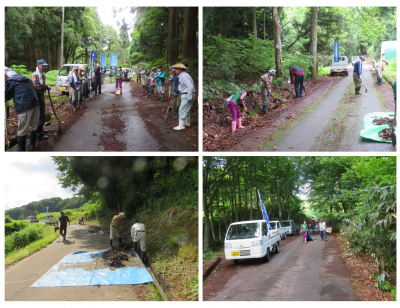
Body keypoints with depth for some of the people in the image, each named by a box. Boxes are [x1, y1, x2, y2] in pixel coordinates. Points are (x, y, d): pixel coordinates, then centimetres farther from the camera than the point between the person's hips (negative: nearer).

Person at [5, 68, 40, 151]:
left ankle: (21, 150, 10)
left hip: (24, 107, -8)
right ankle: (32, 144, 35)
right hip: (35, 104, 8)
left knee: (22, 130, 3)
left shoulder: (10, 81, -2)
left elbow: (7, 96, 2)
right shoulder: (25, 78, 21)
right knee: (33, 127, 21)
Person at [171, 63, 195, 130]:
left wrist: (189, 97, -25)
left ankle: (181, 125, -6)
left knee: (182, 110, -9)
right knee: (186, 110, 22)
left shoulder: (184, 76, -20)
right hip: (185, 95, 11)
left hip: (187, 95, -11)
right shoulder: (182, 75, 14)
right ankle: (187, 123, 35)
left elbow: (190, 86, -26)